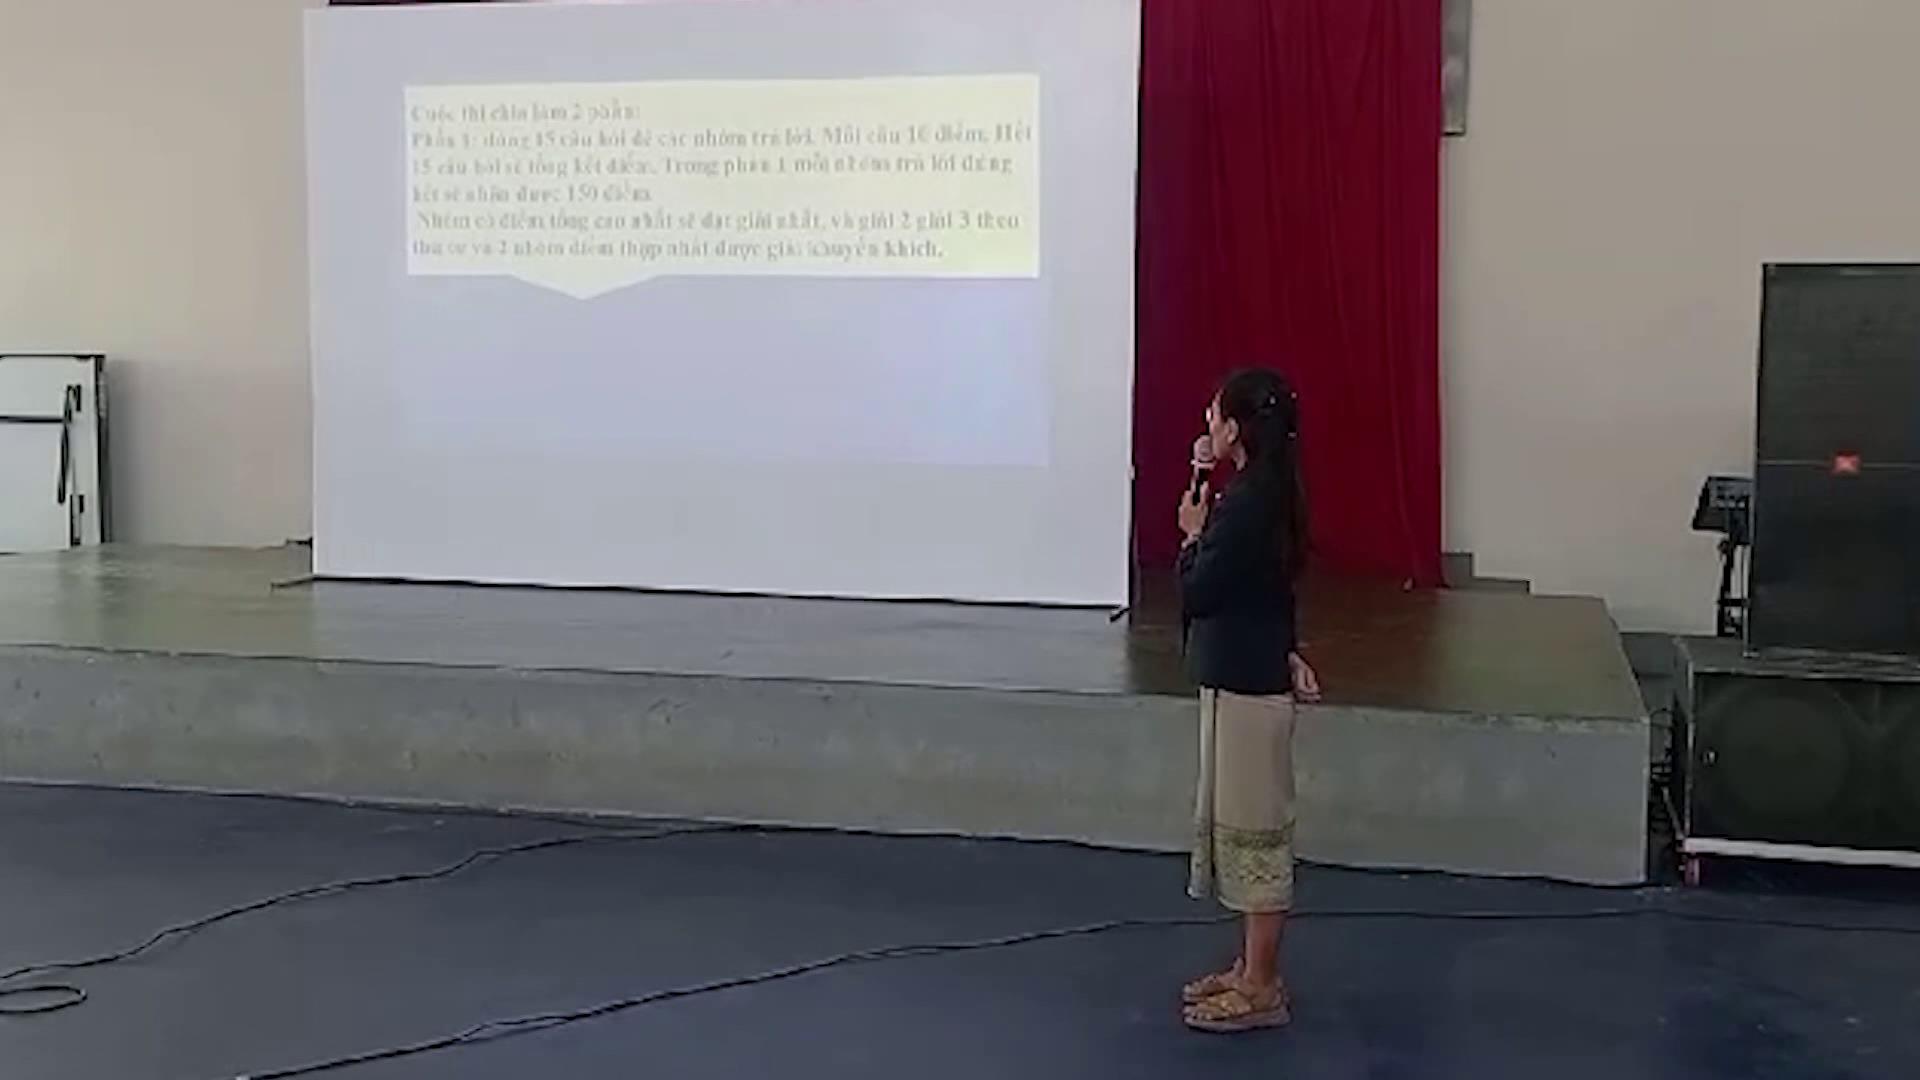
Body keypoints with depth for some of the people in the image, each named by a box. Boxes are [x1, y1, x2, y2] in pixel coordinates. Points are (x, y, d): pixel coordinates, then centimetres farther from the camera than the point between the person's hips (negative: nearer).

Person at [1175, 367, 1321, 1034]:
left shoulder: (1246, 503, -21)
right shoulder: (1265, 492, 9)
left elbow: (1197, 593, -16)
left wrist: (1192, 535, -6)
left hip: (1245, 689, -10)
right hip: (1246, 680, 10)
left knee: (1252, 831, -1)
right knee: (1242, 828, 17)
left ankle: (1261, 991, 10)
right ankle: (1251, 971, 28)